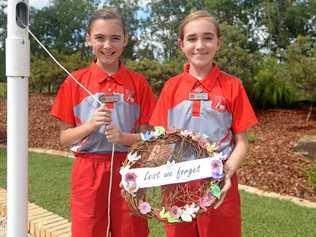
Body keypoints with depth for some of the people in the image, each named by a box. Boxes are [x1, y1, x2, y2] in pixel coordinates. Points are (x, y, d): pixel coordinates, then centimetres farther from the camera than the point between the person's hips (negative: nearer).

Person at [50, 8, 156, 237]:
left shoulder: (138, 82, 0)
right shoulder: (75, 81, 0)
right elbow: (64, 138, 2)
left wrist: (123, 137, -17)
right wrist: (91, 124, -16)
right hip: (88, 172, 0)